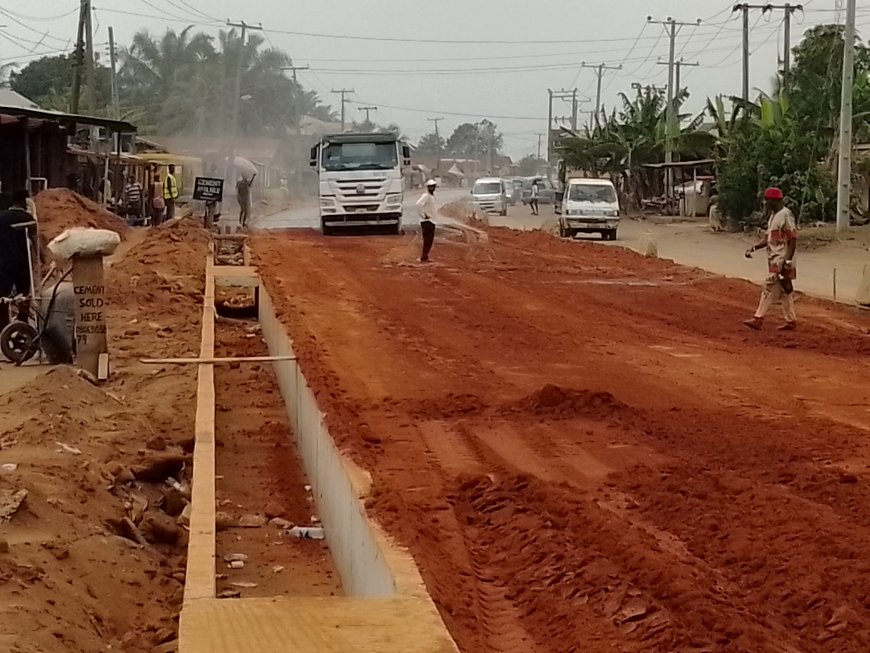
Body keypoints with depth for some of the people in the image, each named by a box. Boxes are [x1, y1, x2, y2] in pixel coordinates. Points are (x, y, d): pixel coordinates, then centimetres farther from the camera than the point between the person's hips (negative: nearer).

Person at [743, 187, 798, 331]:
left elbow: (793, 239, -18)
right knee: (784, 291, 11)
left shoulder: (786, 215, -15)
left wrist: (788, 261, -22)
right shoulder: (773, 216, 15)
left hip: (782, 260, -10)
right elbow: (767, 238, 18)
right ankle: (790, 320, 15)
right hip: (774, 259, 10)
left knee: (769, 288, -11)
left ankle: (758, 319, -11)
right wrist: (753, 248, 3)